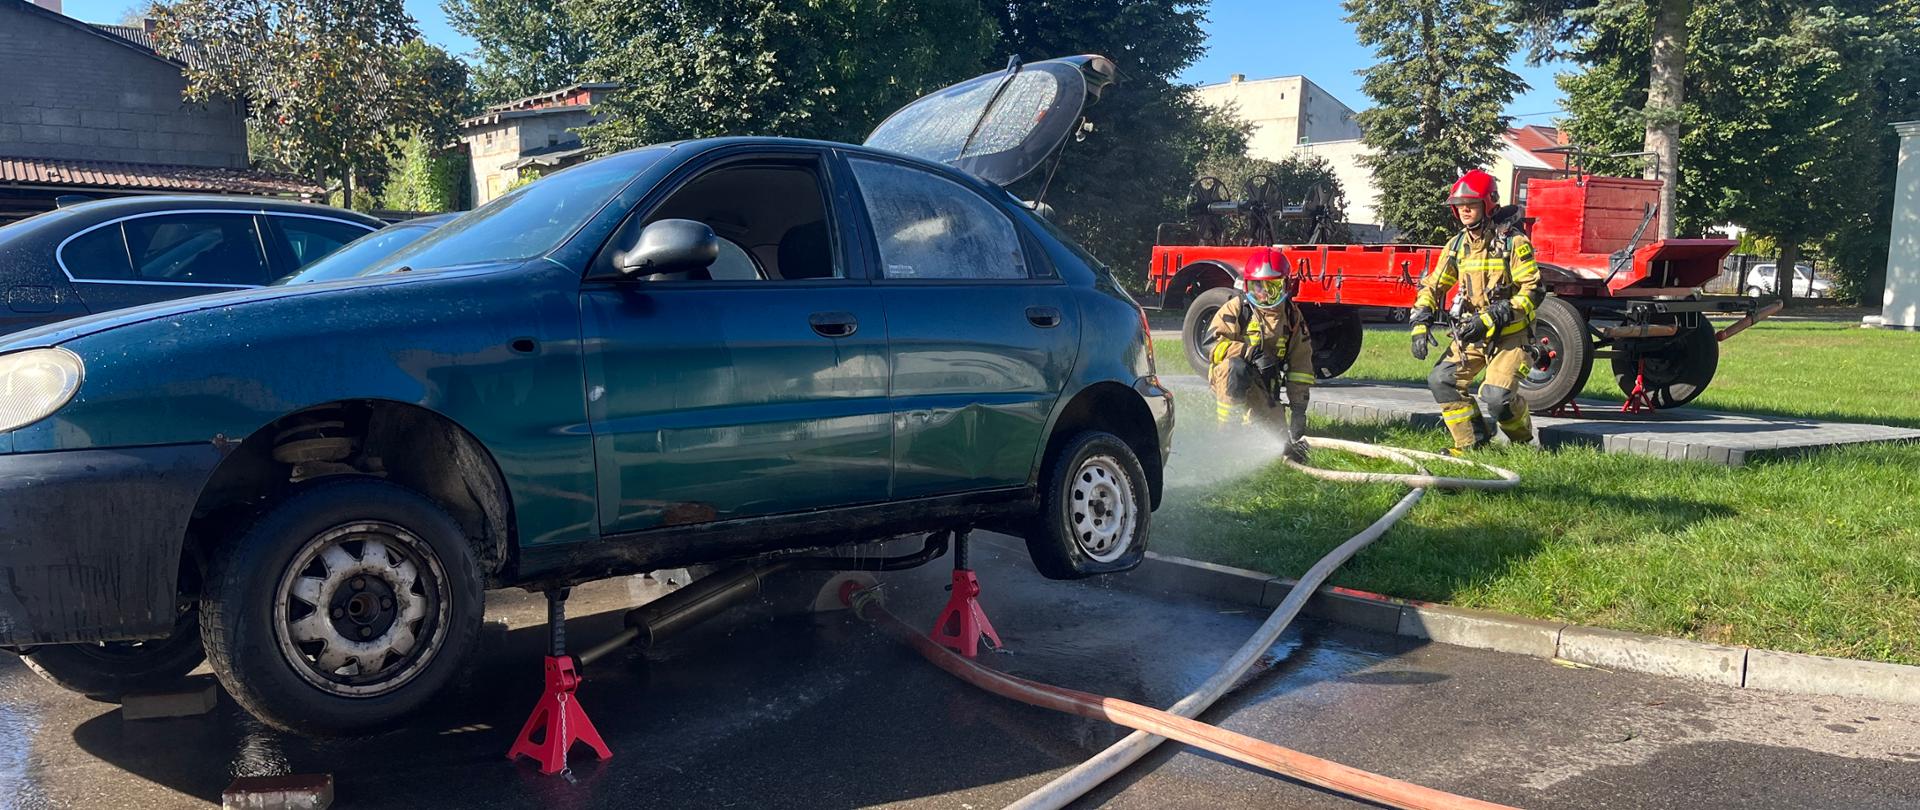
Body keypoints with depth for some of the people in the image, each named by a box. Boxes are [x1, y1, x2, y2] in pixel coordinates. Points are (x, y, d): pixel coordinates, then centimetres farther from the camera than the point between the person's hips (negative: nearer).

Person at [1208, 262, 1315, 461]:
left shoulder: (1292, 315, 5)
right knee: (1235, 368, -40)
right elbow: (1214, 344, -17)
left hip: (1264, 387, 3)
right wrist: (1251, 352, -28)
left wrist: (1298, 407, -1)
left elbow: (1300, 362, 6)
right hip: (1228, 378, -3)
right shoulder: (1236, 308, -7)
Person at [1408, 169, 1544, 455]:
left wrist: (1491, 318, -25)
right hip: (1471, 333, 6)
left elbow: (1533, 292, -17)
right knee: (1441, 380, -7)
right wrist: (1421, 325, -4)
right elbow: (1433, 286, 10)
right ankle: (1472, 443, 6)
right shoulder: (1457, 245, 6)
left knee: (1497, 396, -19)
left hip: (1508, 334, -6)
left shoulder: (1513, 243, -12)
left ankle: (1523, 441, 12)